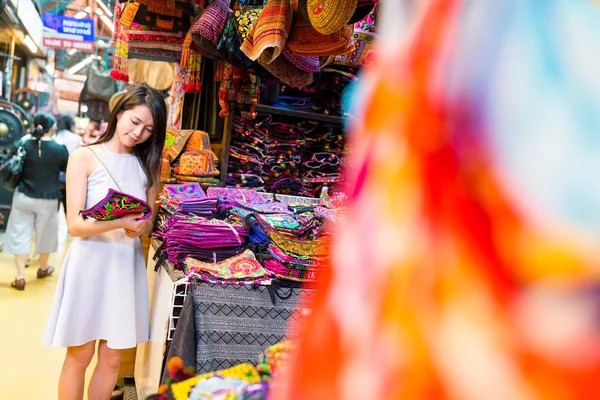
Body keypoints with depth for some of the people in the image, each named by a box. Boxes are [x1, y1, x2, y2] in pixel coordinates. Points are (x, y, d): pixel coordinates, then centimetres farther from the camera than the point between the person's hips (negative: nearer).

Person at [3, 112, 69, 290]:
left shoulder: (24, 145, -5)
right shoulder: (59, 149, -10)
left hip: (23, 197, 1)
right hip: (48, 200, -1)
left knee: (21, 234, 7)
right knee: (45, 234, 16)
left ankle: (20, 277, 6)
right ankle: (43, 268, 35)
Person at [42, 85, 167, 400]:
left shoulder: (147, 165, 9)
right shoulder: (84, 158, -4)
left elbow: (148, 225, 9)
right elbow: (75, 225, -12)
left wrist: (138, 227, -14)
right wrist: (121, 222, -28)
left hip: (127, 263, 4)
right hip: (90, 261, -4)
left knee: (112, 357, 11)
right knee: (79, 356, 7)